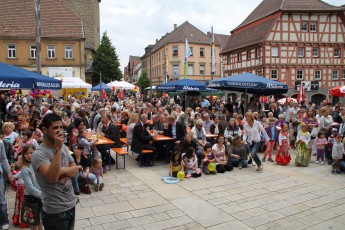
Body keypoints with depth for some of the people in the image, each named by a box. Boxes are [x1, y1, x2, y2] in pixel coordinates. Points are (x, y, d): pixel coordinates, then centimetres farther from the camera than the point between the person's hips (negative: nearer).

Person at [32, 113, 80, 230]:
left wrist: (61, 170, -17)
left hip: (71, 205, 7)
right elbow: (52, 177, -31)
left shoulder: (64, 147, 4)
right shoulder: (39, 154, -17)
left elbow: (75, 171, 2)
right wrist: (57, 149, -31)